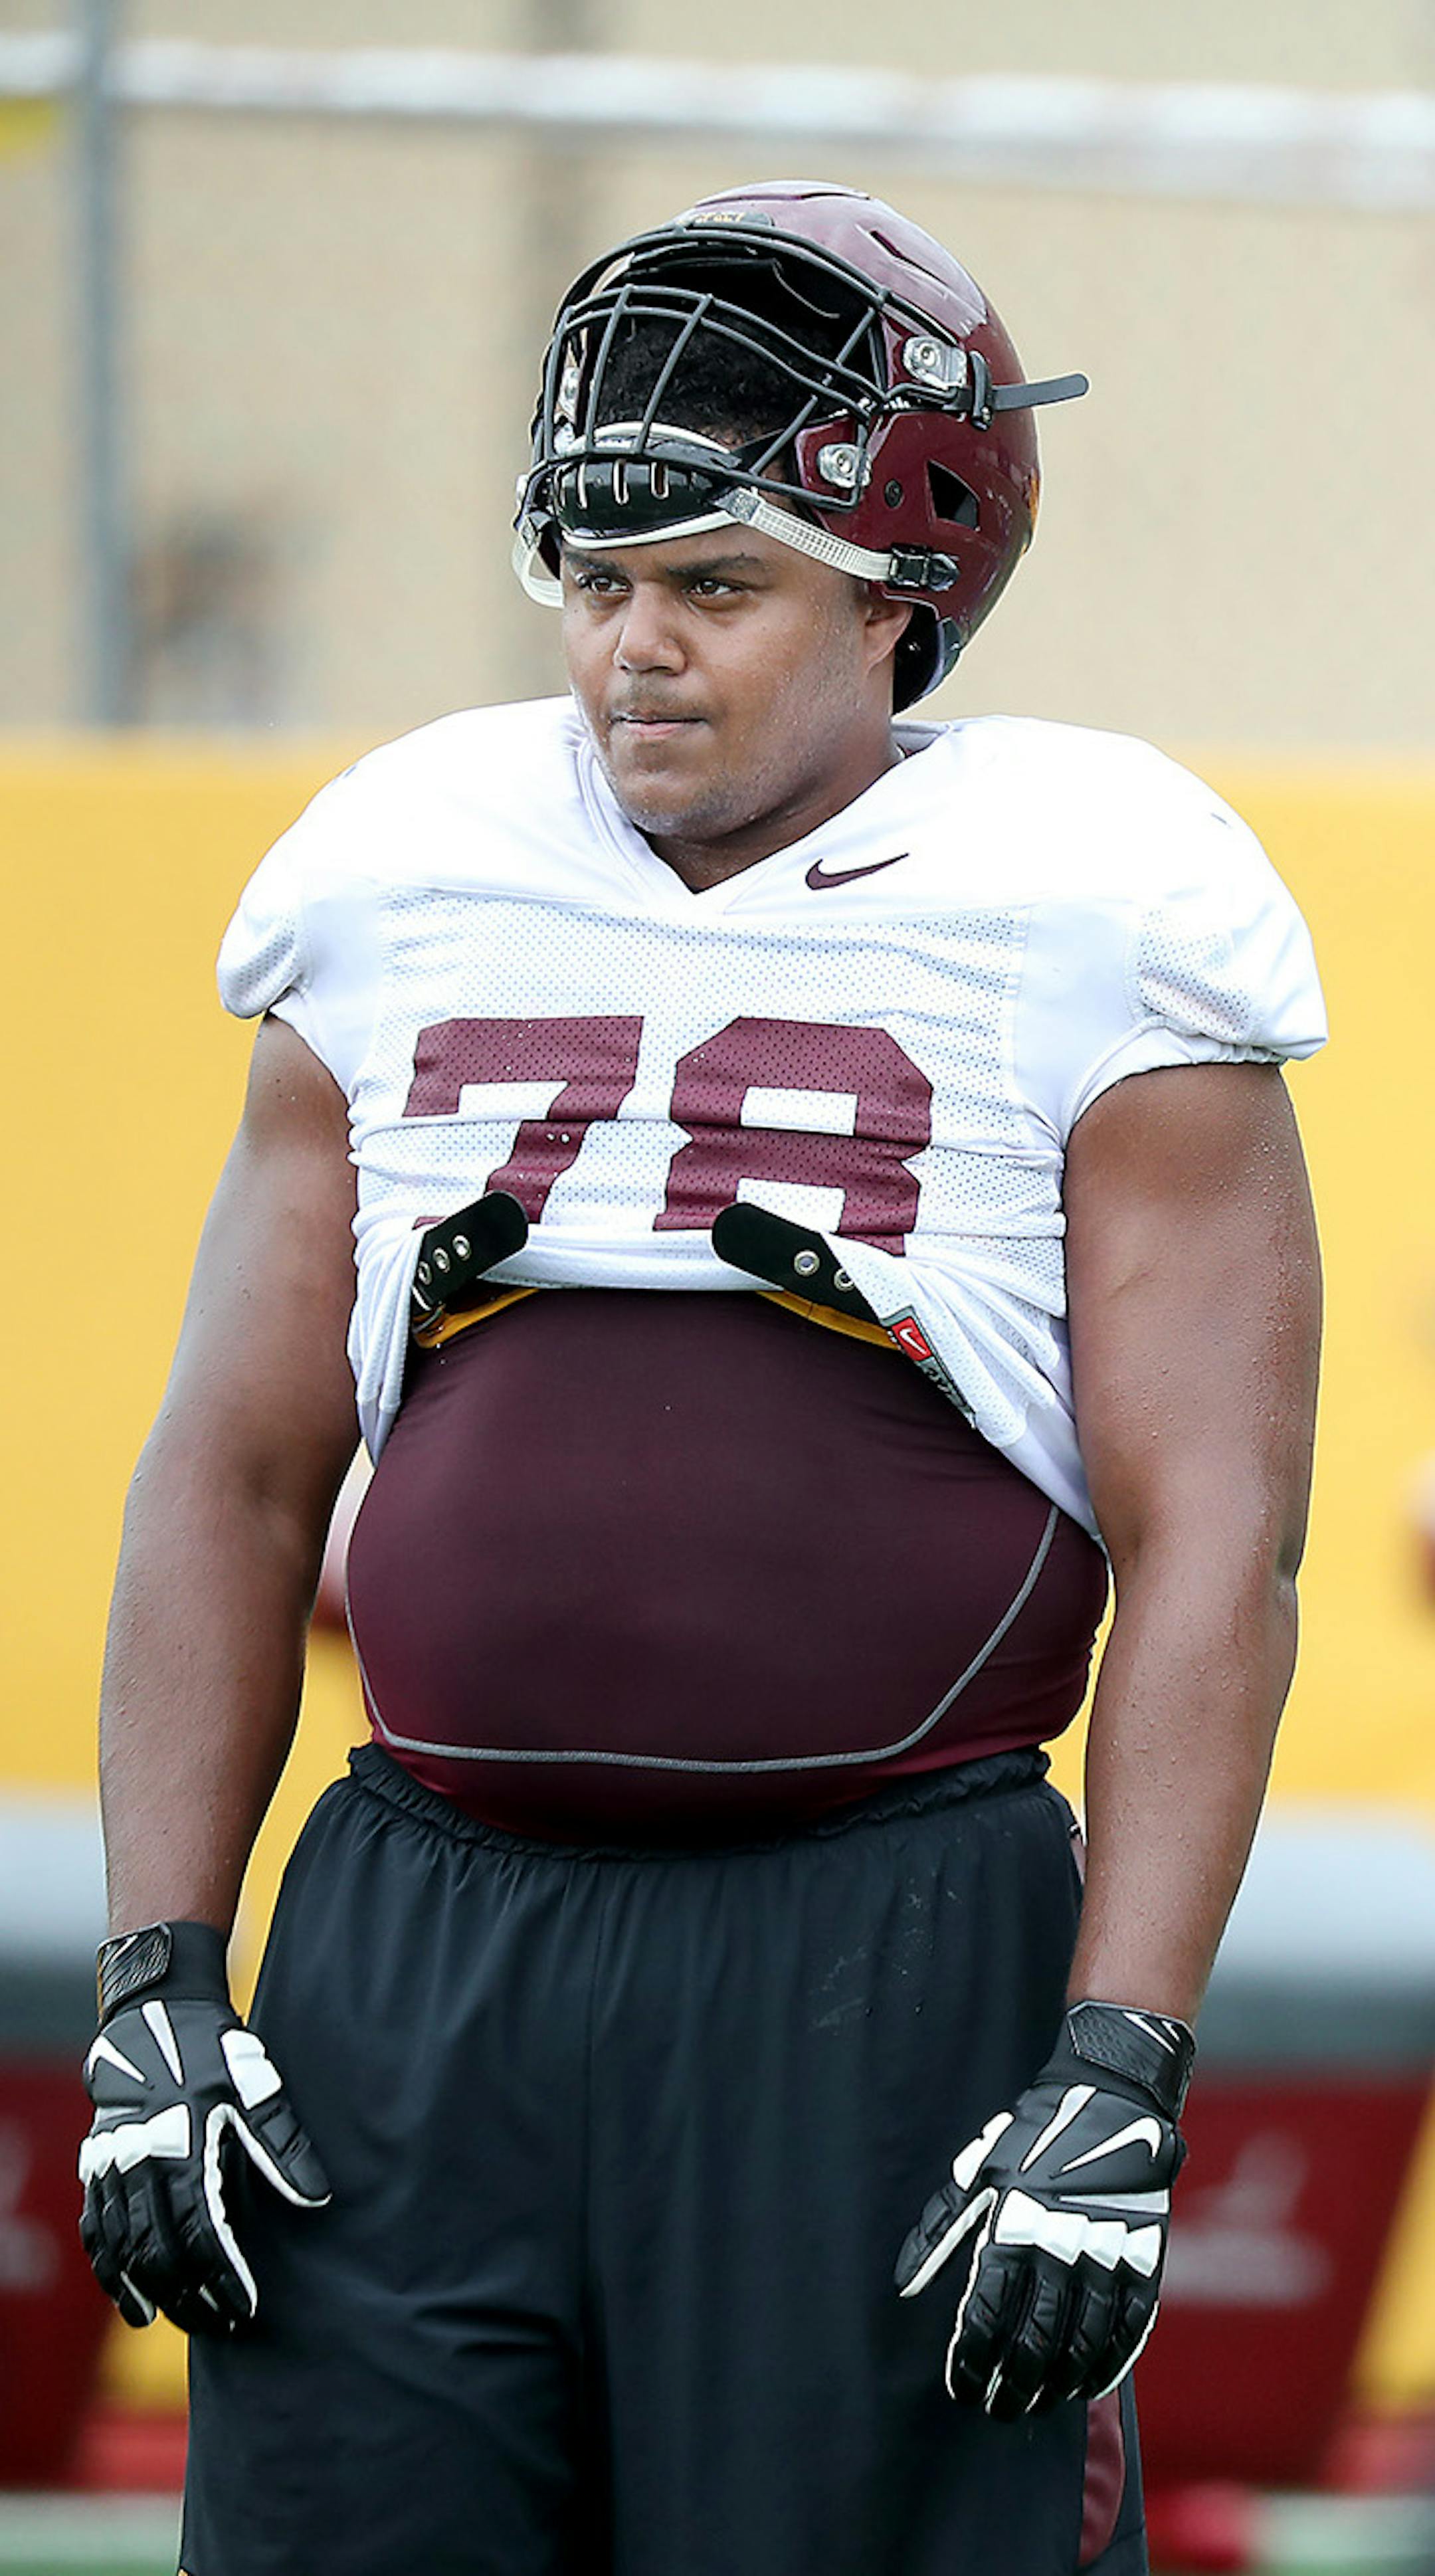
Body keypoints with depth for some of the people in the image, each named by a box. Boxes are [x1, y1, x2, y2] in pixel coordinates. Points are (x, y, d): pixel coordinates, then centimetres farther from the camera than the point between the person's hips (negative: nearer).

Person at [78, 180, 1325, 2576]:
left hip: (886, 1980, -4)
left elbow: (1207, 1561, -5)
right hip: (421, 1949, 4)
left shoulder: (1073, 936, -1)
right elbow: (233, 1479, 13)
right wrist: (155, 1993, 4)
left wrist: (1122, 2085, -13)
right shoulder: (410, 897, 11)